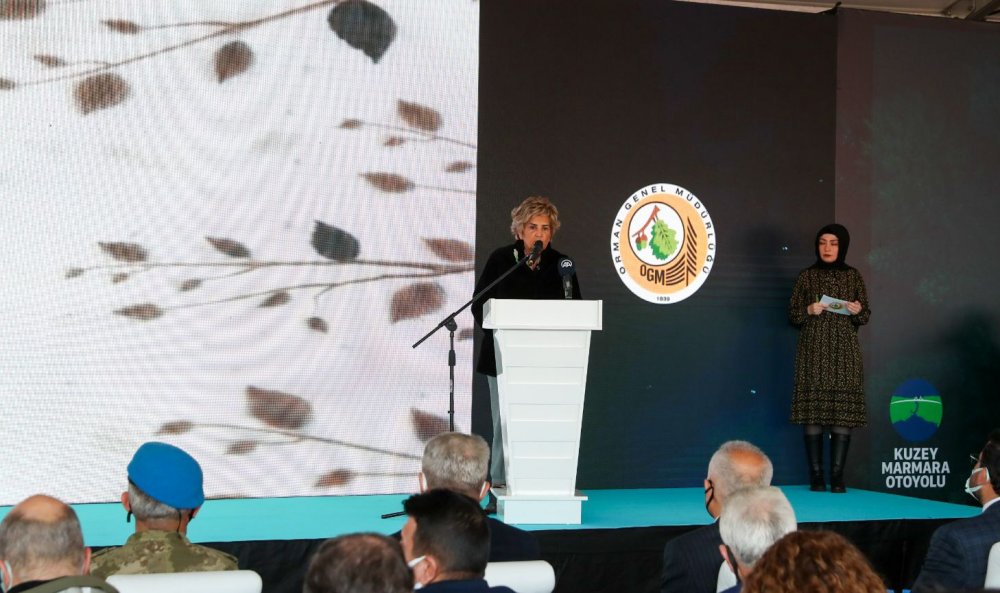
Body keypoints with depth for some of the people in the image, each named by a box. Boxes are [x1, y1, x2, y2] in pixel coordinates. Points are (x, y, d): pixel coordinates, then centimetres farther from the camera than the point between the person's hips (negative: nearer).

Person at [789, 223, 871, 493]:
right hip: (813, 351, -1)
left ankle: (837, 476, 0)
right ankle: (816, 476, -1)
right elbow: (792, 314, 7)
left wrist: (857, 311, -10)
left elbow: (866, 316, 11)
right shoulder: (807, 276, 7)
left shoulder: (853, 276, 9)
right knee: (813, 410, -6)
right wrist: (809, 311, -12)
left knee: (843, 411, -4)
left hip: (844, 351, 1)